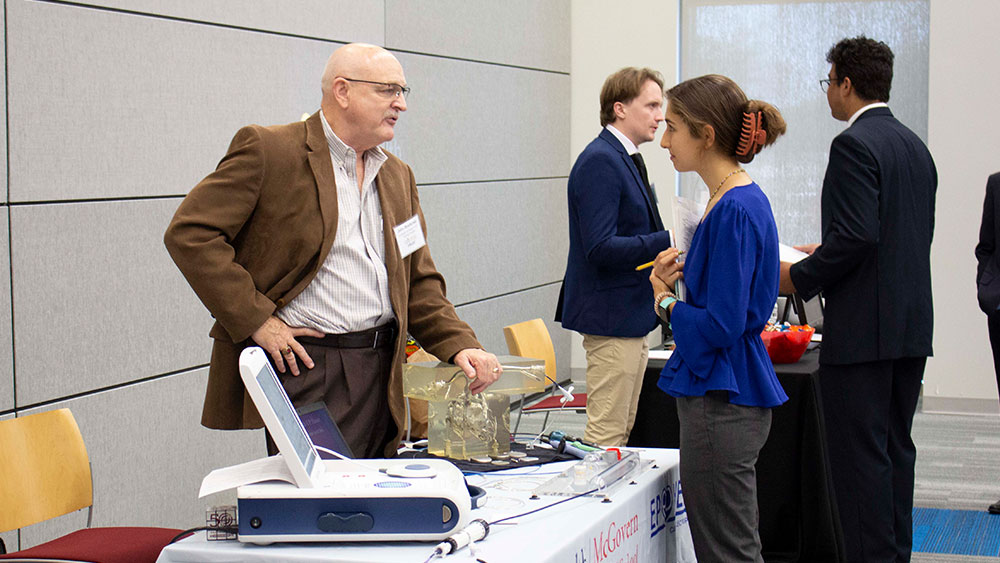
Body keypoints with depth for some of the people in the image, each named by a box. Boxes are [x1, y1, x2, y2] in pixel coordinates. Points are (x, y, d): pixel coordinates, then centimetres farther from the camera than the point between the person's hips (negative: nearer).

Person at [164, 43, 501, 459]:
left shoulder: (397, 176, 18)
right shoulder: (268, 150, -5)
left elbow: (418, 281, 19)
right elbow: (189, 233, -10)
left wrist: (460, 345, 2)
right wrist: (256, 319, -14)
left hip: (378, 376, 6)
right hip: (297, 365, -6)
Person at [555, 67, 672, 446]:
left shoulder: (627, 159, 16)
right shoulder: (599, 162, -16)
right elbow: (600, 248, -23)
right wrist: (669, 241, -23)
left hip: (632, 316, 10)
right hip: (612, 316, -10)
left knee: (622, 431, 15)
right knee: (606, 433, -6)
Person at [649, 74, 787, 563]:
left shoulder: (734, 211, -19)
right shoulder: (738, 200, 12)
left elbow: (721, 325, -22)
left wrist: (666, 302, -5)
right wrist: (675, 281, 2)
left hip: (721, 406, -10)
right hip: (723, 396, 10)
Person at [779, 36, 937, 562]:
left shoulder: (853, 145, -13)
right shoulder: (915, 146, 15)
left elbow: (858, 235, -23)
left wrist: (800, 276, -10)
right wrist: (825, 253, 24)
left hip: (862, 329, -9)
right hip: (911, 325, 9)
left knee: (860, 454, -5)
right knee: (895, 448, 14)